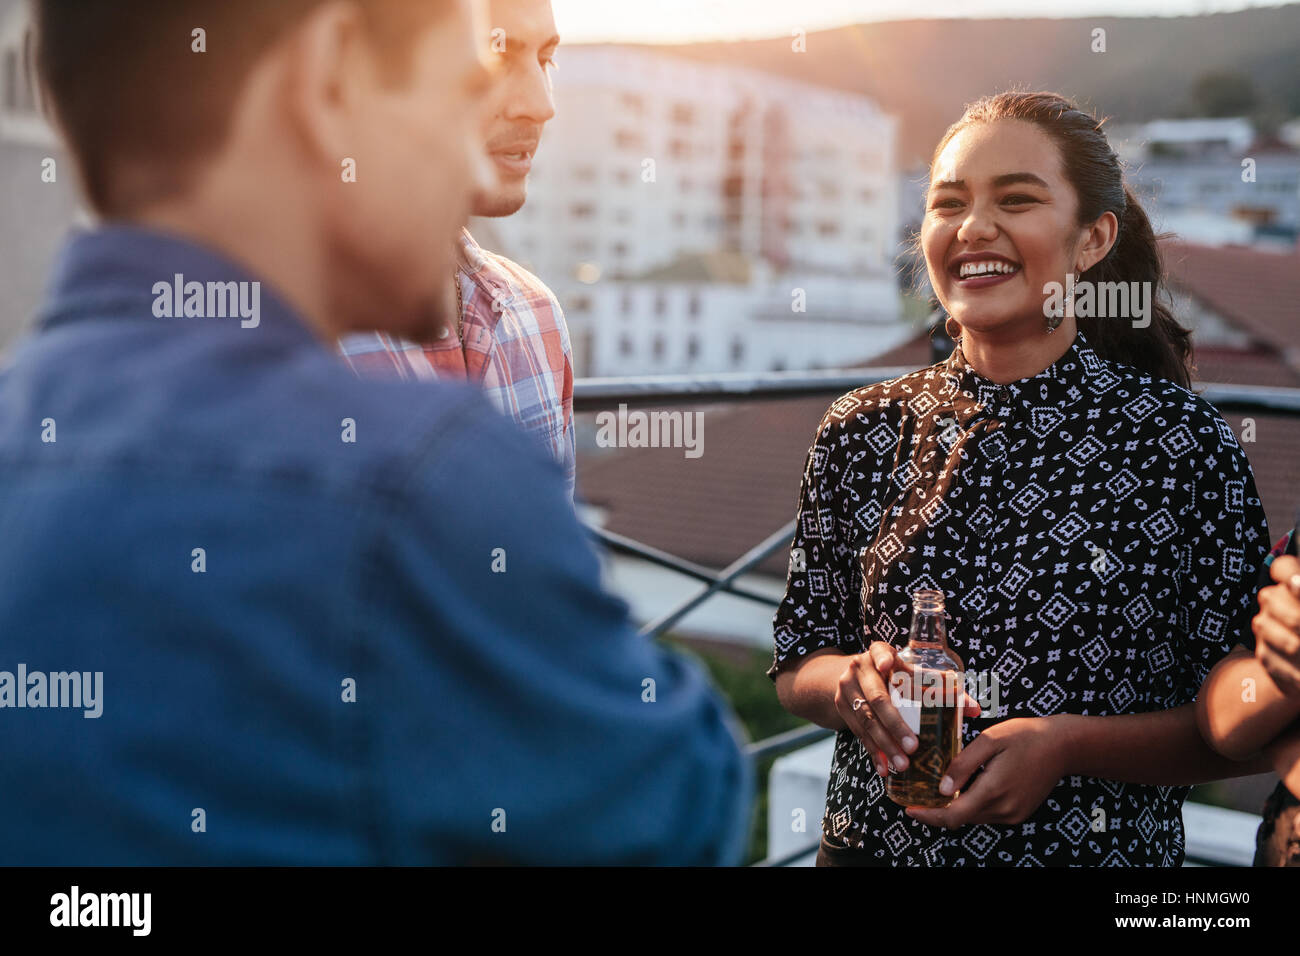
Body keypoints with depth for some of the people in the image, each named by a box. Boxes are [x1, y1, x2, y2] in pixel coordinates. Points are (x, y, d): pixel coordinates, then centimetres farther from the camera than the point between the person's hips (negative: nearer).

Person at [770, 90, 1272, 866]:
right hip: (872, 841, 2)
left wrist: (1067, 744, -22)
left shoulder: (1182, 438, -12)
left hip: (1099, 848, -2)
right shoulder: (860, 432, -5)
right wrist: (854, 684, -17)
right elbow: (797, 666, 3)